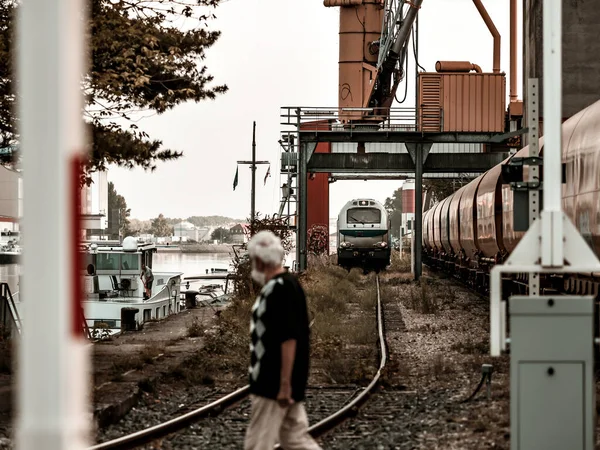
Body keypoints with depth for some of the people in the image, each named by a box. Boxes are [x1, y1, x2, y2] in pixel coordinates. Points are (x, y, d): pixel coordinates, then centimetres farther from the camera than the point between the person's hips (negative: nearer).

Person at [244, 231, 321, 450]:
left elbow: (289, 339, -23)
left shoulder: (283, 288, -18)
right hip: (274, 382, 10)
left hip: (275, 384, -10)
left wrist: (284, 385, -22)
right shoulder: (276, 286, 13)